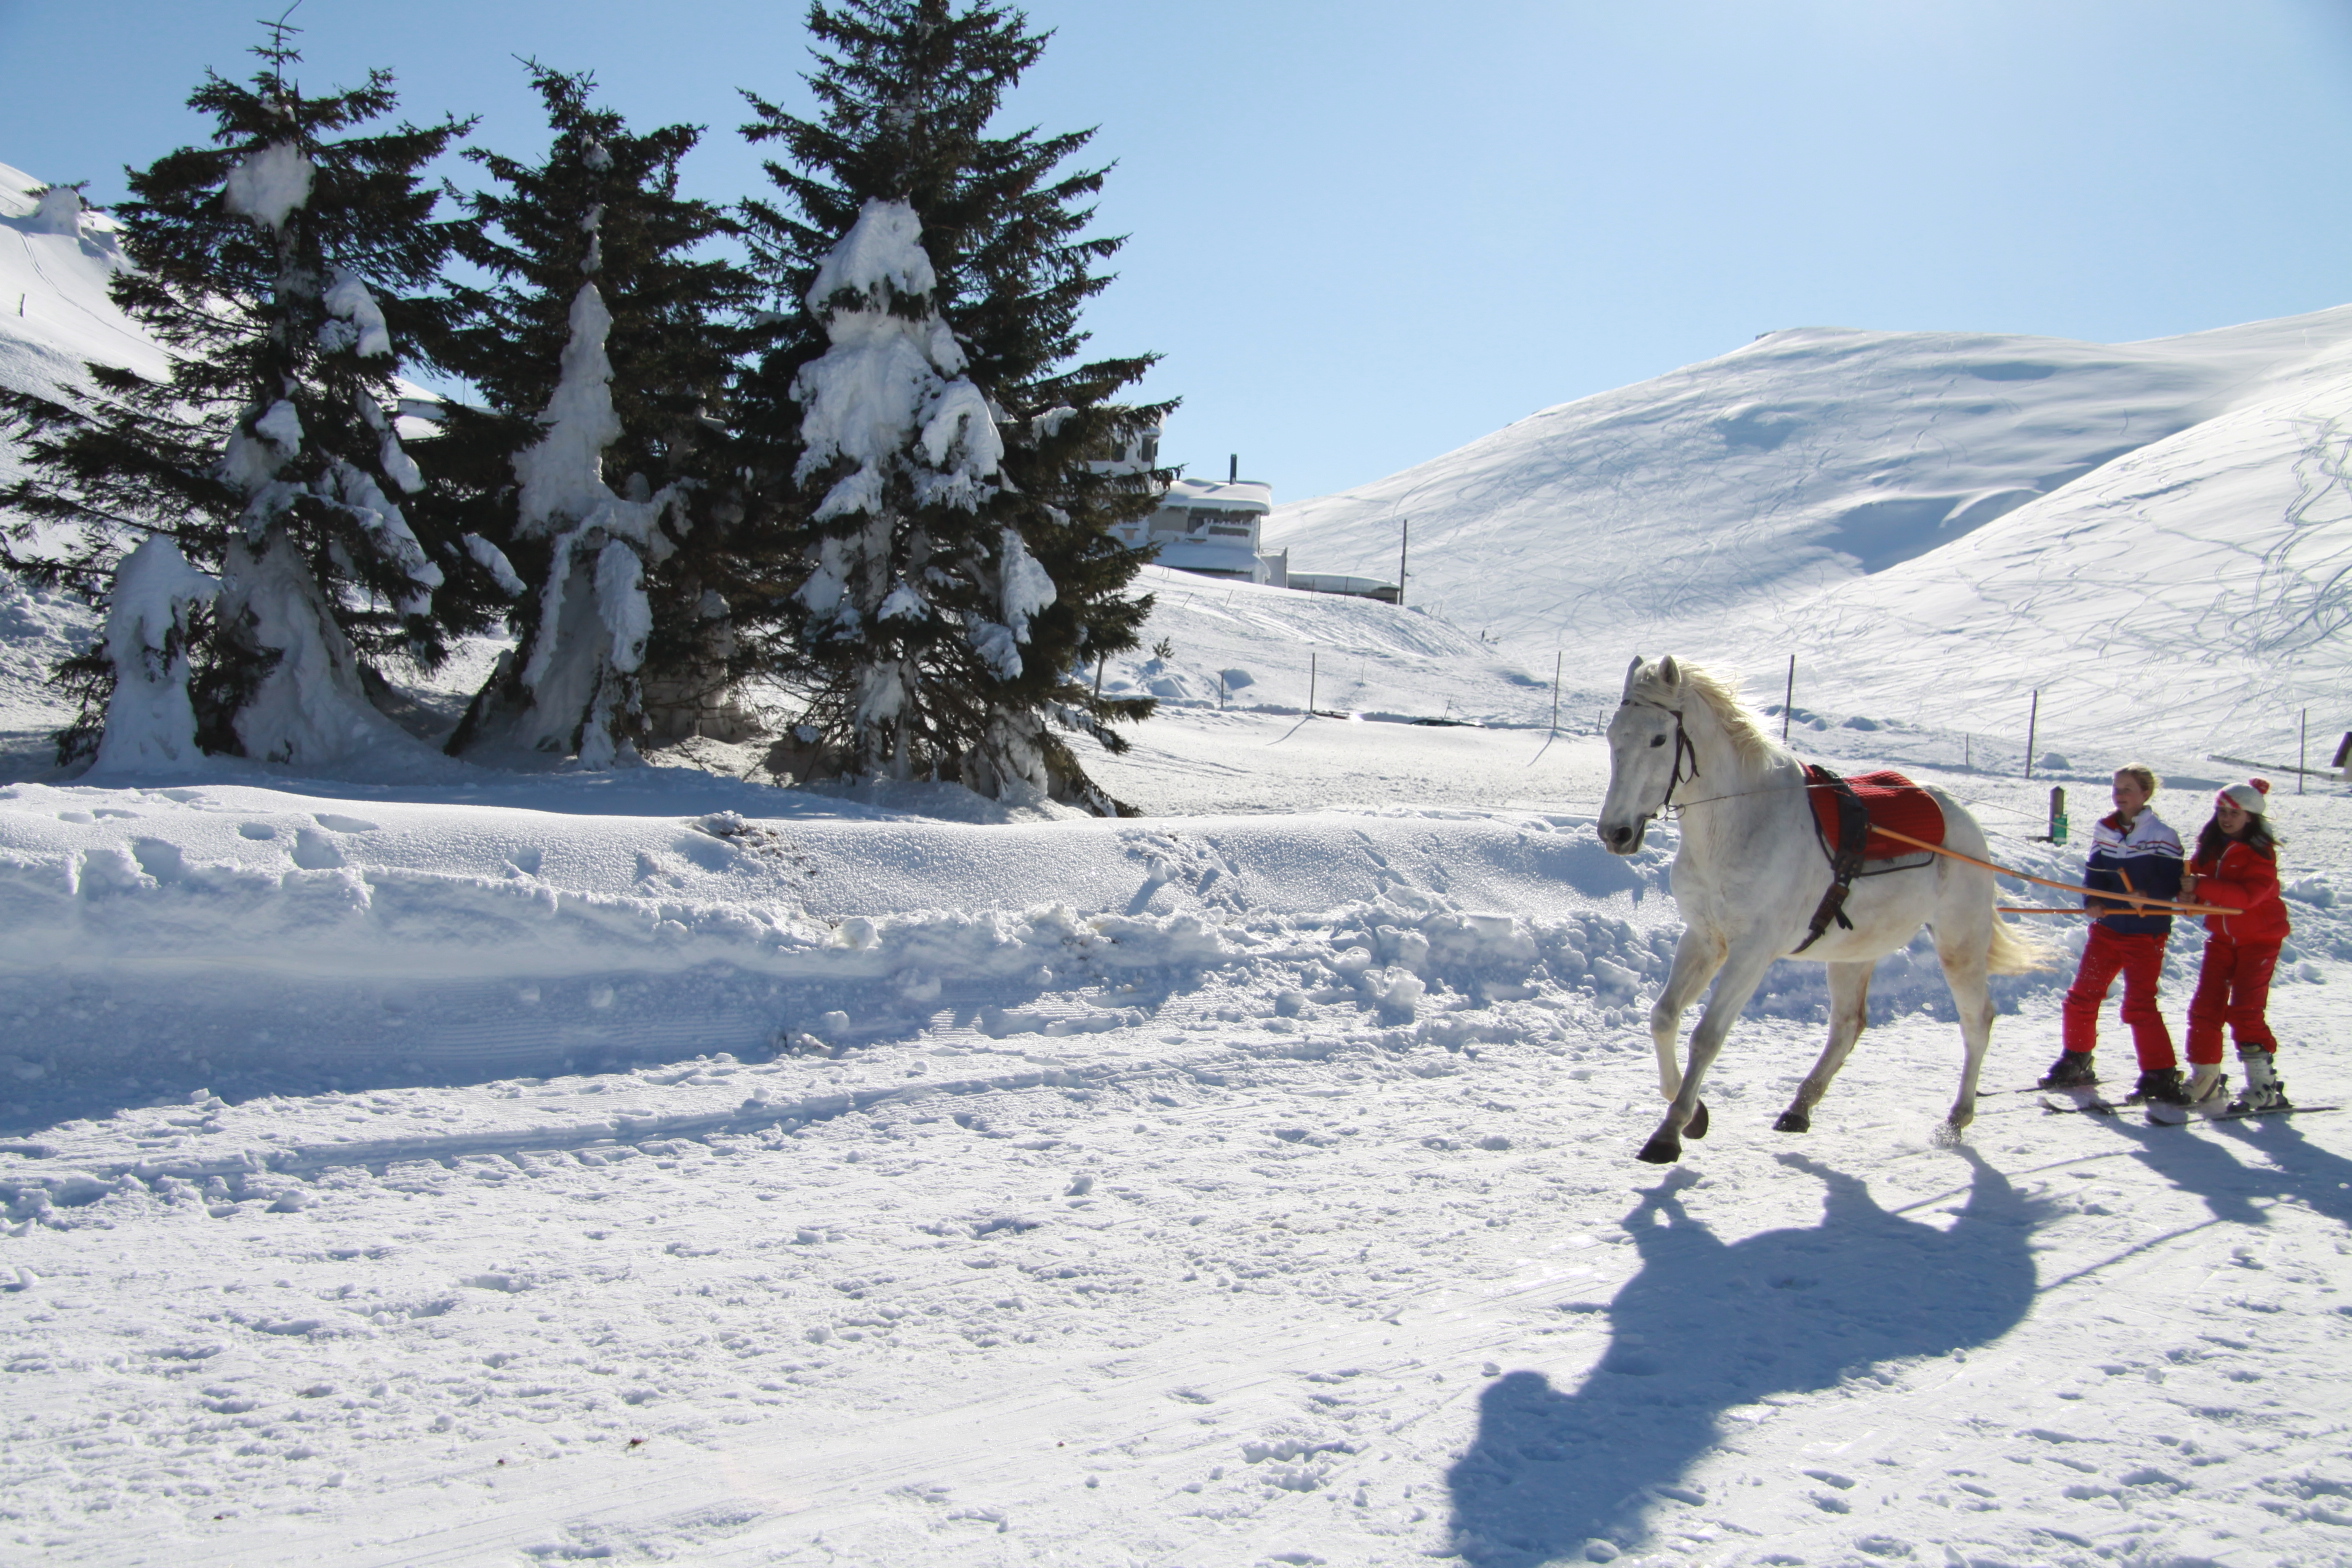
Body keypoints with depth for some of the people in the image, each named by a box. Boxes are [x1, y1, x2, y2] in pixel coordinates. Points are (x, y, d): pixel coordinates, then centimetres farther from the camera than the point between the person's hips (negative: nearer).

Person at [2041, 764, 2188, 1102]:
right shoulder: (2104, 829, 7)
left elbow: (2173, 884, -11)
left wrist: (2147, 896, -30)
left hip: (2146, 933, -5)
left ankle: (2161, 1076, 1)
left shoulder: (2161, 835, -8)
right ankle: (2076, 1064, 22)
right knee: (2082, 996, 6)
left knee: (2139, 1005, -9)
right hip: (2107, 926, 5)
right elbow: (2094, 871, 5)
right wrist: (2093, 901, -14)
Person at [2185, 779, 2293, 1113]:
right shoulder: (2210, 847, 4)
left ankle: (2265, 1087, -8)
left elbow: (2247, 895, -27)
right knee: (2204, 1008, 1)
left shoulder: (2260, 853, -14)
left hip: (2259, 938, -6)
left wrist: (2203, 886, -34)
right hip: (2221, 937, 6)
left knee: (2244, 1010, -13)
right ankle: (2203, 1081, 11)